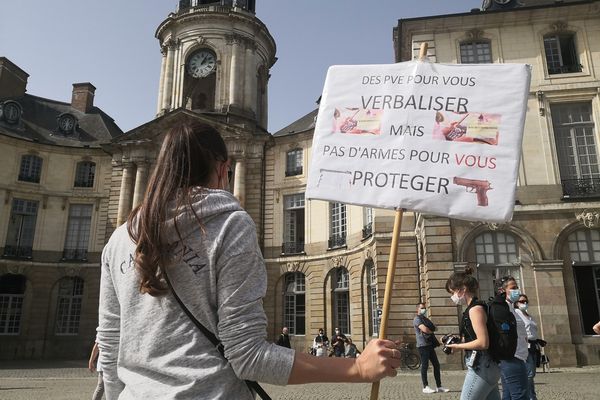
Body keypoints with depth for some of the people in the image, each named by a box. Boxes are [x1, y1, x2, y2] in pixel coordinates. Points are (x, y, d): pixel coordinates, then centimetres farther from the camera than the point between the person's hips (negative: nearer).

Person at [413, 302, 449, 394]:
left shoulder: (425, 319, 21)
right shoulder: (417, 319, -7)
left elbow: (433, 327, 16)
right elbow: (425, 329, -19)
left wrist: (429, 330, -4)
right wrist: (431, 331, -1)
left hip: (430, 345, 9)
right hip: (423, 345, -8)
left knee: (436, 365, 6)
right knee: (425, 366, -5)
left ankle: (439, 386, 11)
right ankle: (425, 387, 1)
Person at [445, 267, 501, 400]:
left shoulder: (475, 309, -14)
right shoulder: (473, 308, 14)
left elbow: (483, 343, -21)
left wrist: (458, 346, -10)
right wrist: (457, 342, 9)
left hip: (481, 367, -9)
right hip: (486, 366, 9)